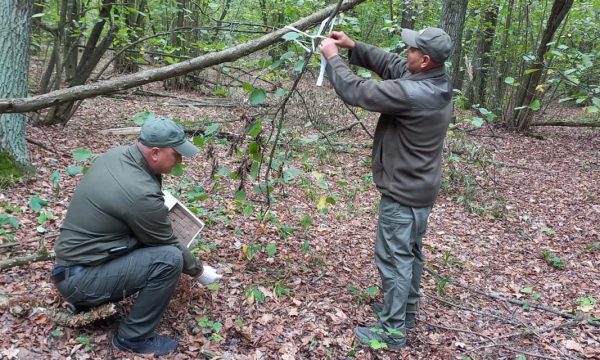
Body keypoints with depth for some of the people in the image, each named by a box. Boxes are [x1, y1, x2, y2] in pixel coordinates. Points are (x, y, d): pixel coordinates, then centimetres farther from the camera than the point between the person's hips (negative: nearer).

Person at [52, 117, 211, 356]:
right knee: (169, 259, -20)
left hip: (72, 263, 9)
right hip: (80, 278, -9)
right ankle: (133, 338, -3)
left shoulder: (114, 155, -1)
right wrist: (197, 269, 6)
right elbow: (169, 246, -10)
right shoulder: (141, 194, -26)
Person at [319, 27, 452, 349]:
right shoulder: (435, 82, -2)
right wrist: (353, 47, 2)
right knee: (410, 251, 21)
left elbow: (356, 91, -22)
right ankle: (406, 309, 38)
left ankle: (393, 330, 12)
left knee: (393, 257, 1)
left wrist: (333, 58, -8)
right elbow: (389, 63, 9)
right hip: (420, 187, 10)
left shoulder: (411, 93, -30)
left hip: (403, 191, -10)